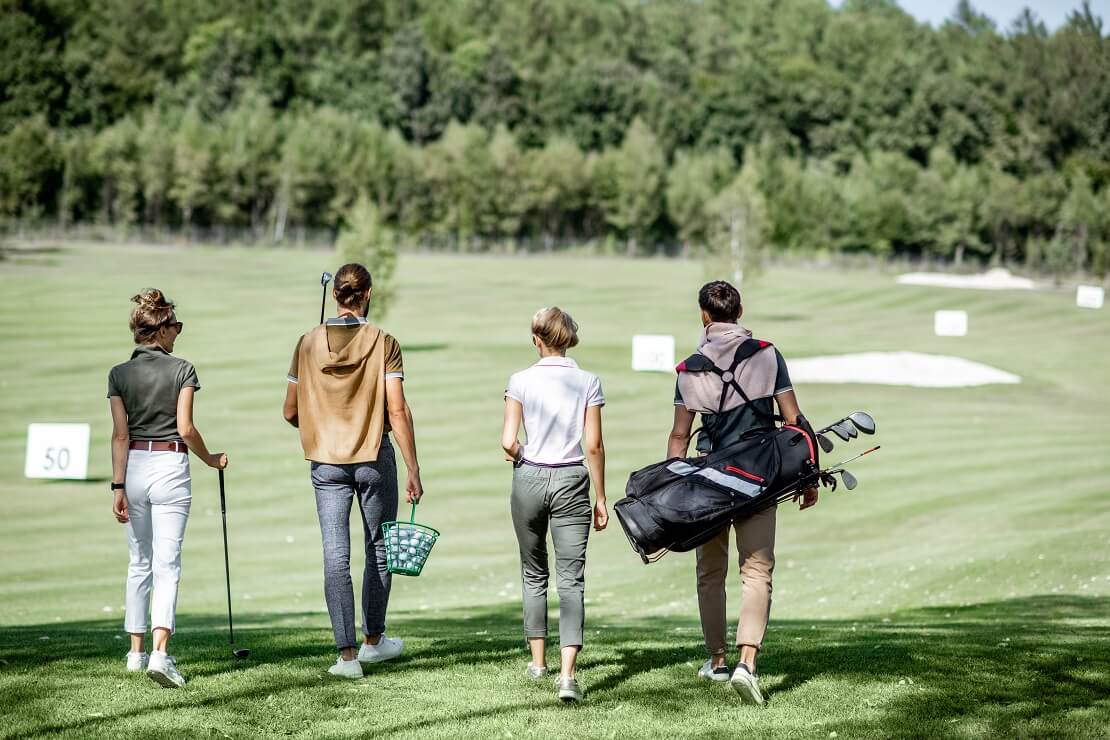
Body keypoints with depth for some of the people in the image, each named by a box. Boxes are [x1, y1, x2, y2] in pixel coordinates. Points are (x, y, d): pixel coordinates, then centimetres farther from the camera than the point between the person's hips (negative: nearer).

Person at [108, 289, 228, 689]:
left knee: (139, 562, 15)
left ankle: (137, 651, 17)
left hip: (133, 466, 3)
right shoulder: (182, 370, -6)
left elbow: (120, 434, -2)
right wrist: (211, 459, 7)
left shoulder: (119, 374, 2)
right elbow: (186, 429, -10)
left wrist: (118, 486, -3)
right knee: (167, 565, -5)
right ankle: (160, 652, -20)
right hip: (170, 466, -3)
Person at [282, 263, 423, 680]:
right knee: (379, 549, 16)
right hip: (375, 458, -1)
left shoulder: (309, 344, 0)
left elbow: (290, 411, 5)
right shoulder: (383, 344, -8)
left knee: (335, 557, 1)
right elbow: (398, 411, -12)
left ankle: (347, 654, -5)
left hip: (326, 461, 1)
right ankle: (373, 641, 28)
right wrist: (413, 470, -8)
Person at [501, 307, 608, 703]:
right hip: (571, 481, -1)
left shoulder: (521, 381, -4)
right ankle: (567, 674, -16)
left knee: (534, 573, 18)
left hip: (529, 479, 1)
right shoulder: (588, 383, -3)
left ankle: (538, 661, 26)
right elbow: (593, 447, -3)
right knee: (571, 579, -3)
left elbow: (508, 442, -8)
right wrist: (601, 498, 5)